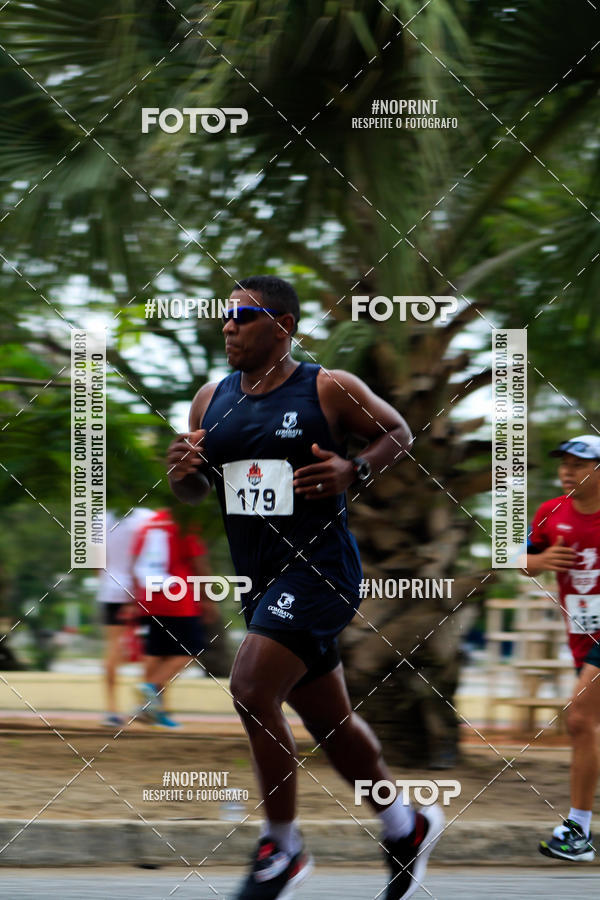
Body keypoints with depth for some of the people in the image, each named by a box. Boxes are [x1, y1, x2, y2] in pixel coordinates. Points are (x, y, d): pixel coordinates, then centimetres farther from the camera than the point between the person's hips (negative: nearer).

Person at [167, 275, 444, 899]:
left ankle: (282, 848, -6)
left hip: (320, 568, -7)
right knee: (326, 718, 15)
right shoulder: (211, 400, 8)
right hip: (260, 581, 7)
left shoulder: (329, 390, -8)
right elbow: (193, 491, 16)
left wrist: (356, 472, -14)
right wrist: (182, 472, -7)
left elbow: (398, 433, 4)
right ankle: (406, 827, 34)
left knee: (251, 688, -21)